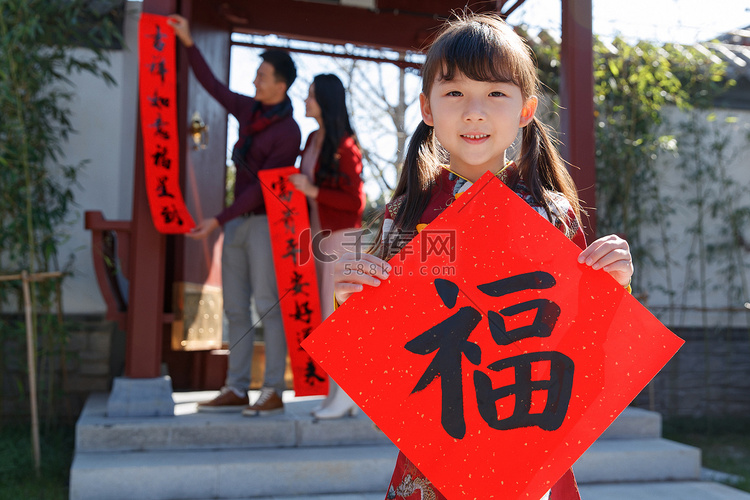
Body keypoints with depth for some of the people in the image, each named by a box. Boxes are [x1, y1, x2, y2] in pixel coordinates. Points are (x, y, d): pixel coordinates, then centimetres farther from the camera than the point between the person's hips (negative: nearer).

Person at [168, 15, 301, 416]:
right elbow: (212, 86, 21)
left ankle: (273, 392, -1)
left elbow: (261, 186, -18)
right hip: (238, 222, 8)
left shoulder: (289, 132, -14)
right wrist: (188, 43, 15)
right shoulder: (250, 110, 10)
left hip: (267, 223, -8)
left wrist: (218, 221, -20)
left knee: (268, 306, -7)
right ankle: (236, 391, 12)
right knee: (235, 308, 7)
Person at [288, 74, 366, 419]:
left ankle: (344, 396, 2)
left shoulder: (345, 146, -13)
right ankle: (340, 395, 16)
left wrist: (313, 191, -19)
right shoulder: (313, 139, 12)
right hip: (318, 234, 8)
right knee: (326, 317, 9)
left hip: (340, 236, -8)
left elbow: (356, 201, -15)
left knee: (335, 315, -7)